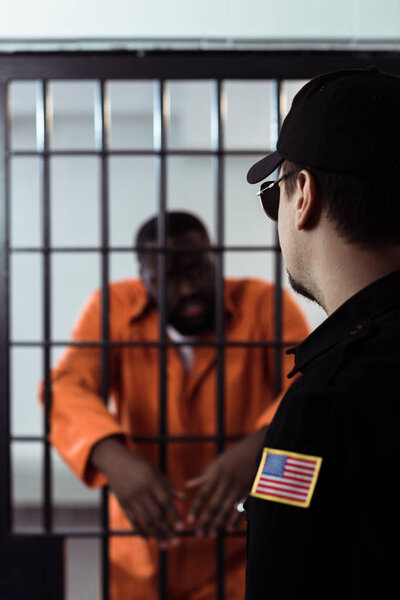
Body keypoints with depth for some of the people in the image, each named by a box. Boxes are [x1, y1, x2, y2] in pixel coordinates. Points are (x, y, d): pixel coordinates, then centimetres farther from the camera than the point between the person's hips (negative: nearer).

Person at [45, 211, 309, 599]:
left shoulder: (264, 305, -10)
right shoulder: (113, 310, -7)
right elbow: (66, 388, -22)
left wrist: (256, 446, -45)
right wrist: (113, 457, -42)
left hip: (242, 551, -1)